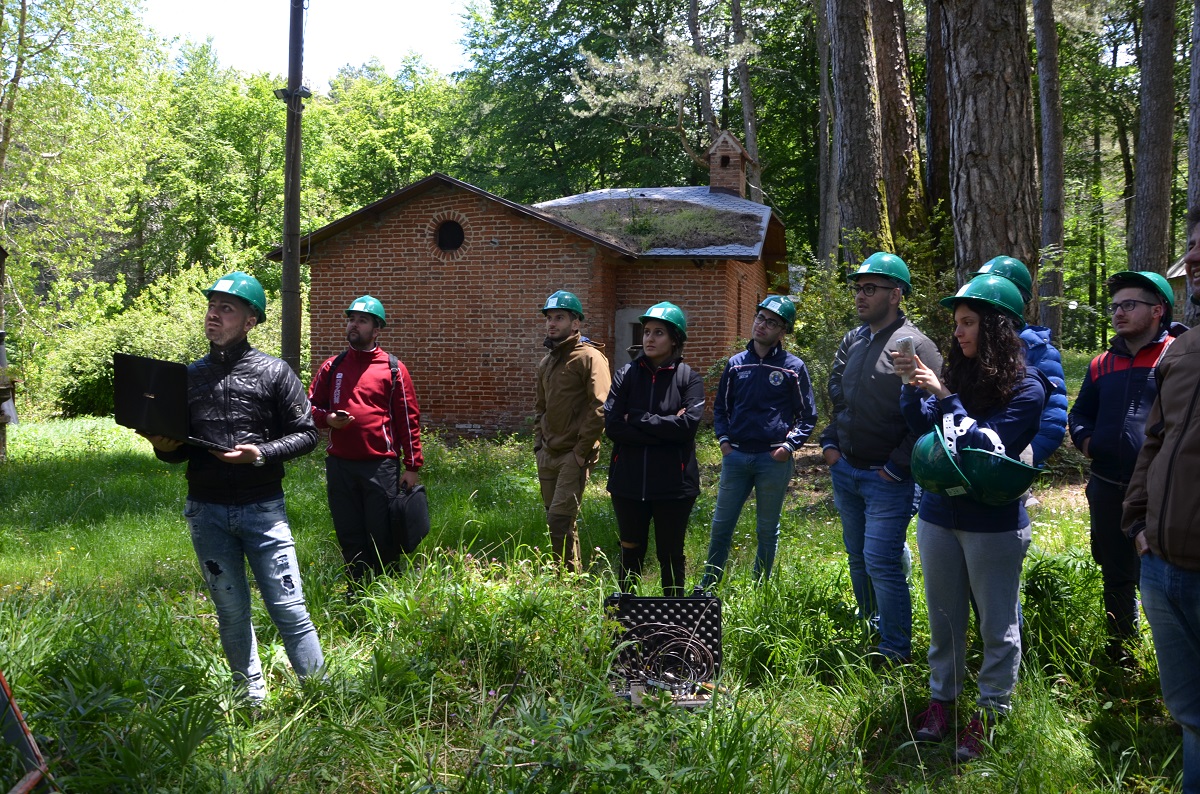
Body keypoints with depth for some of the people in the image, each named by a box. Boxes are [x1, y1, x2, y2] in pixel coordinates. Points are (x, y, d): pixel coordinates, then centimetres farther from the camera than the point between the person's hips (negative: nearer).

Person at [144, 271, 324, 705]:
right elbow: (180, 448, 17)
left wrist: (260, 453, -18)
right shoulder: (191, 375, 10)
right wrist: (165, 447, -6)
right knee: (232, 613, 11)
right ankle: (252, 699, 26)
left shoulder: (273, 372, -3)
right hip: (206, 512, 4)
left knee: (288, 610, -3)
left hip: (262, 508, -4)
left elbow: (305, 433, -2)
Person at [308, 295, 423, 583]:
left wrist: (413, 467, -3)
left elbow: (408, 419, 1)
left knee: (383, 537, 1)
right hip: (339, 465, 3)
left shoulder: (394, 368, 2)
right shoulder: (332, 367, 10)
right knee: (350, 537, 9)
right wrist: (327, 419, -7)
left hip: (381, 465, -3)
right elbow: (311, 406, 17)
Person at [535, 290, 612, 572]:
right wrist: (538, 441, 16)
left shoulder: (589, 357, -10)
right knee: (561, 522, 14)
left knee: (559, 519, -13)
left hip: (573, 456, -8)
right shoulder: (547, 363, 15)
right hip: (547, 454, 8)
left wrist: (582, 449, -18)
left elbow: (600, 407, -18)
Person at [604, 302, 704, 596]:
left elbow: (688, 424, -17)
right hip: (629, 482, 2)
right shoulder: (626, 375, 4)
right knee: (630, 553, 14)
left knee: (671, 556, 9)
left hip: (673, 484, -2)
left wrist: (636, 419, -11)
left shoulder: (689, 378, -2)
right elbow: (611, 425, -8)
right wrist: (665, 431, -14)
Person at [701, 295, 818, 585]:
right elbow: (720, 406, 16)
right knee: (721, 525, 6)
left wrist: (789, 445, -9)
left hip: (774, 459, -2)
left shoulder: (793, 367, -2)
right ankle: (708, 585, 18)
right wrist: (723, 439, 2)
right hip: (735, 456, 3)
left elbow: (808, 415, 2)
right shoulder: (736, 363, 7)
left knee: (768, 529, 9)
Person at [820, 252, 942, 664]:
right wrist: (829, 443, 12)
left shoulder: (915, 346, -15)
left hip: (887, 479, -8)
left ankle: (895, 652, 7)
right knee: (858, 557, 18)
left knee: (882, 563, -7)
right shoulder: (852, 341, 9)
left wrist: (897, 467, -16)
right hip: (845, 472, 8)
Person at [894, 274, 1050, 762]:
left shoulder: (1025, 387, -11)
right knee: (943, 617, 17)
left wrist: (944, 398, -22)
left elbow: (991, 448, -19)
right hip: (938, 515, 5)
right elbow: (922, 432, 6)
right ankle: (942, 698, 32)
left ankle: (990, 713, 21)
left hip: (993, 524, -5)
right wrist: (912, 388, -9)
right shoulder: (957, 374, 3)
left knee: (997, 625, 8)